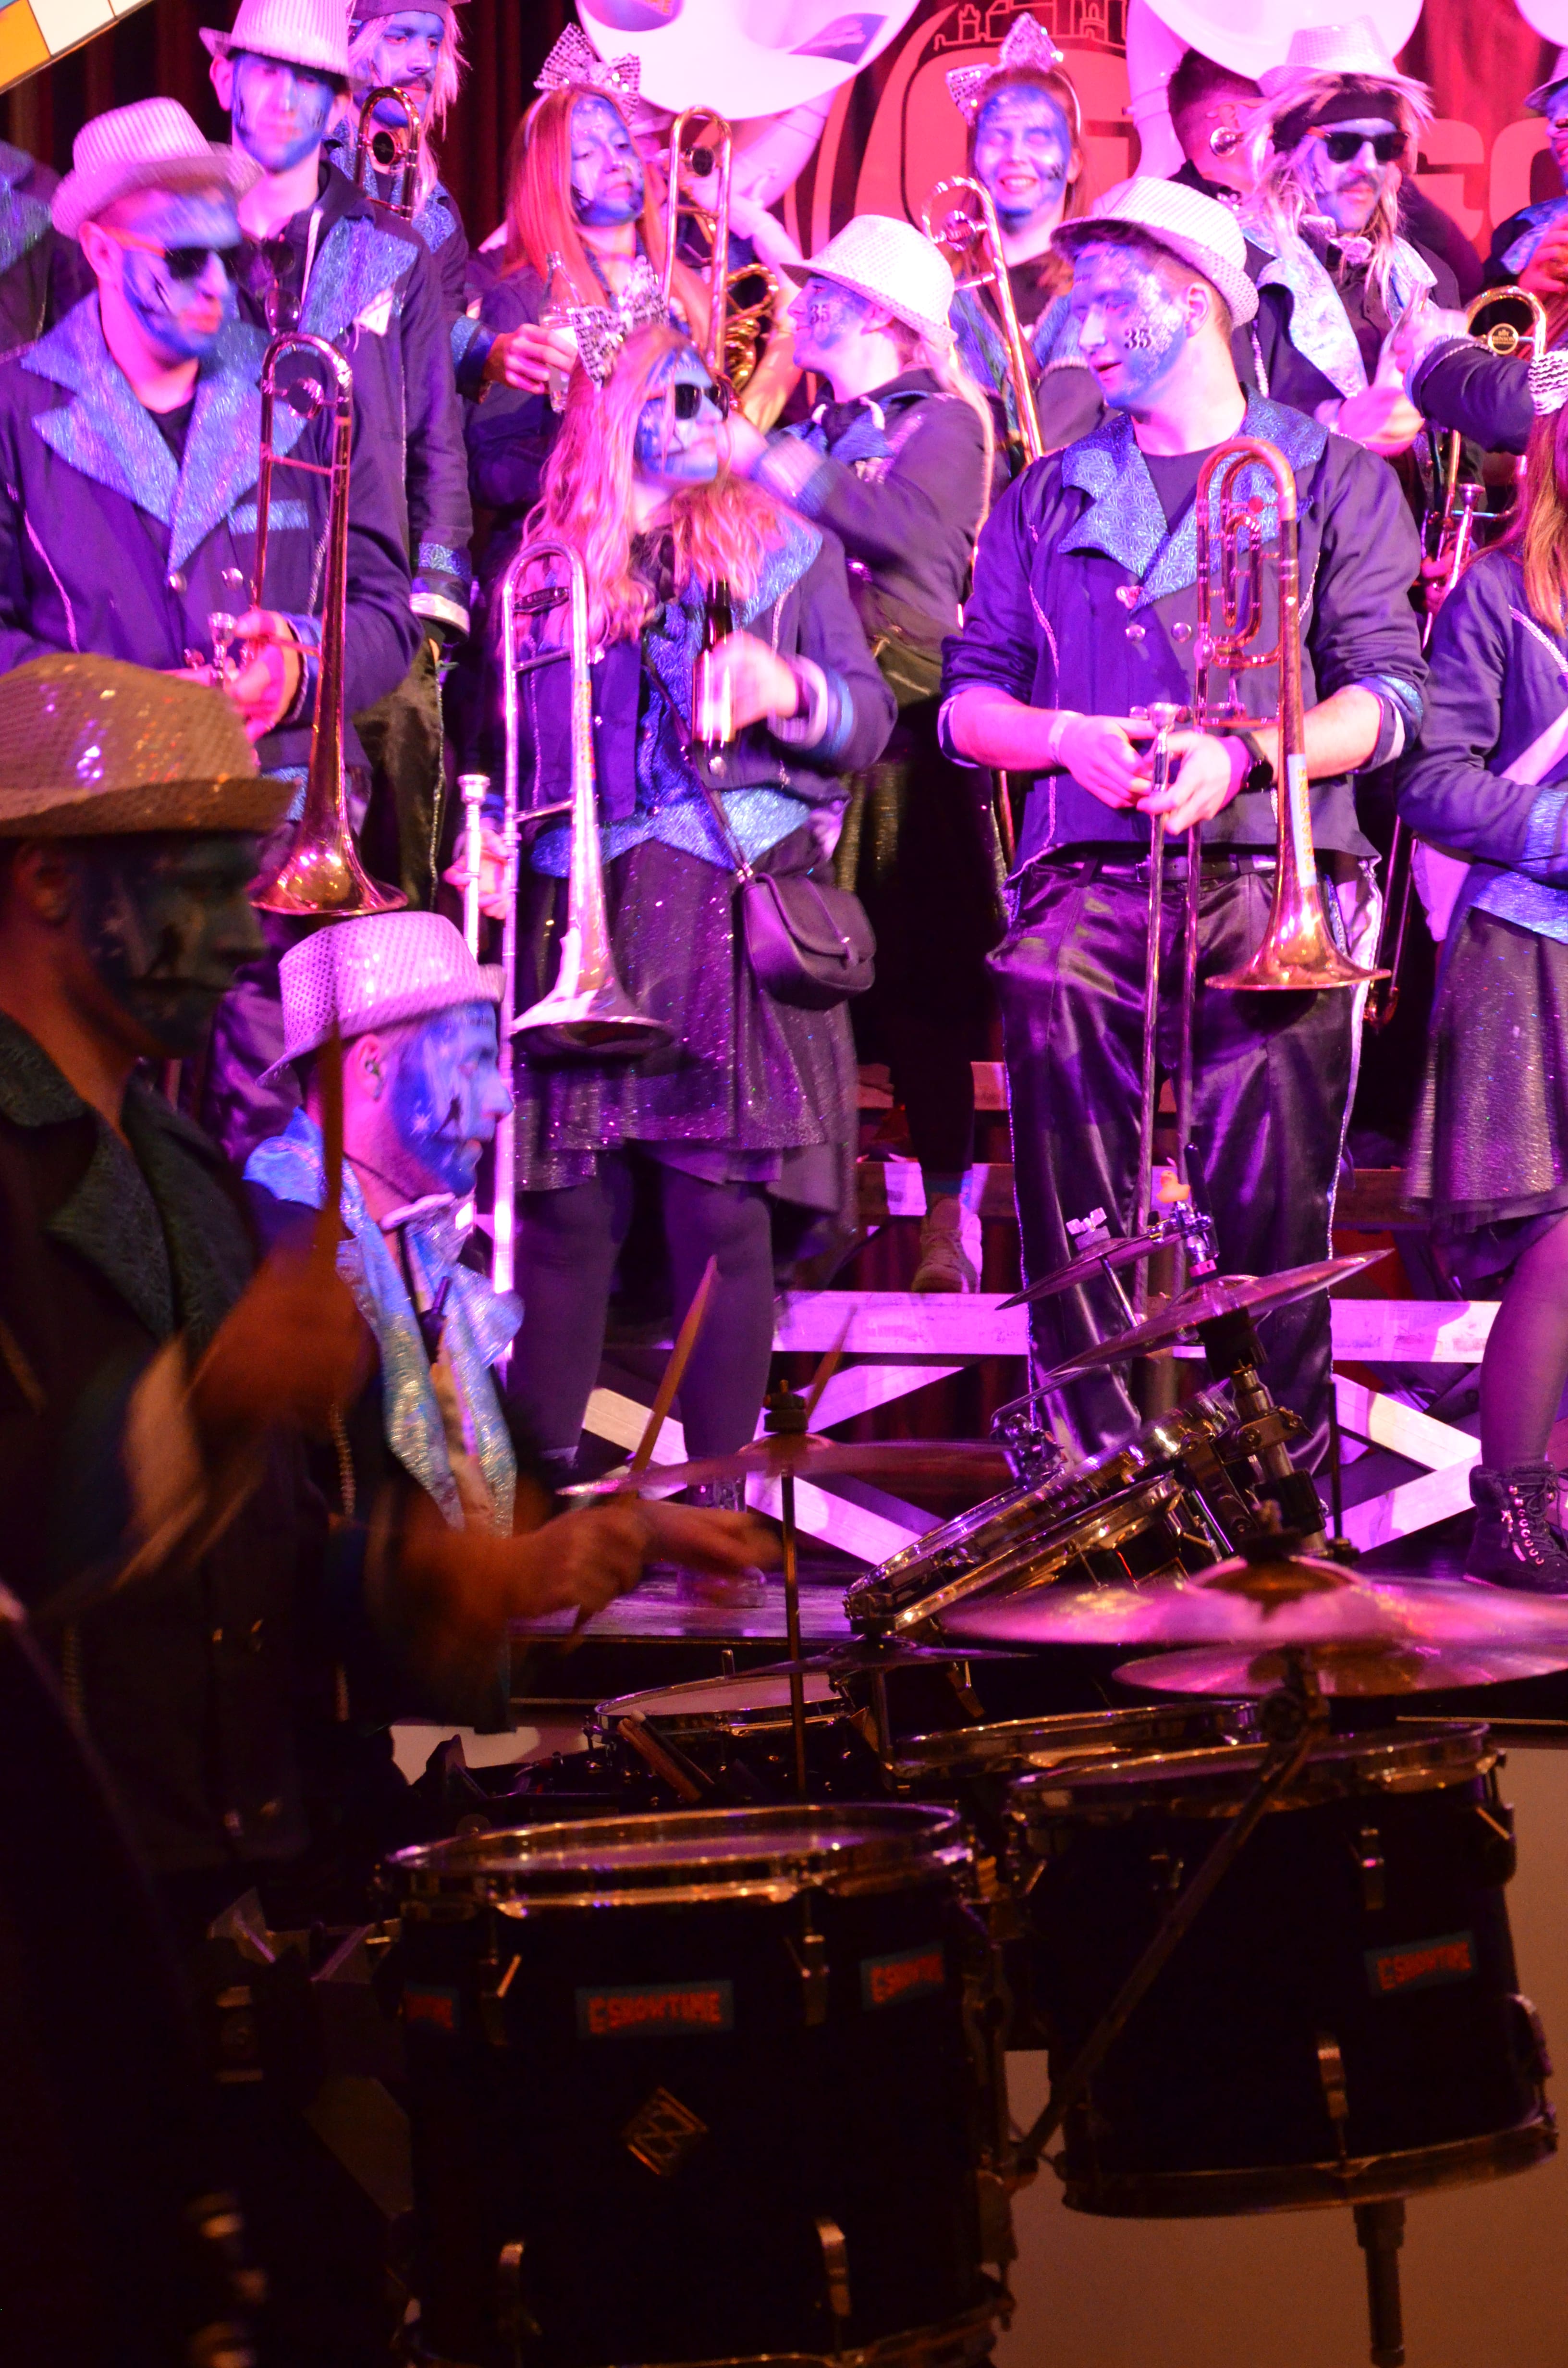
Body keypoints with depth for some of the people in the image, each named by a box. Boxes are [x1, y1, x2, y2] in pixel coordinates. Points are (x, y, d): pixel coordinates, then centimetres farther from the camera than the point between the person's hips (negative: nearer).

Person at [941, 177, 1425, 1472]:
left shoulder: (1333, 477, 14)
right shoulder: (1050, 497, 24)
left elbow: (1387, 696, 4)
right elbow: (971, 698, 17)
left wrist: (1244, 758, -13)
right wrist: (1066, 737, -4)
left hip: (1271, 879, -2)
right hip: (1091, 876, 2)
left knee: (1268, 1207, -14)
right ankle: (1100, 1461, -19)